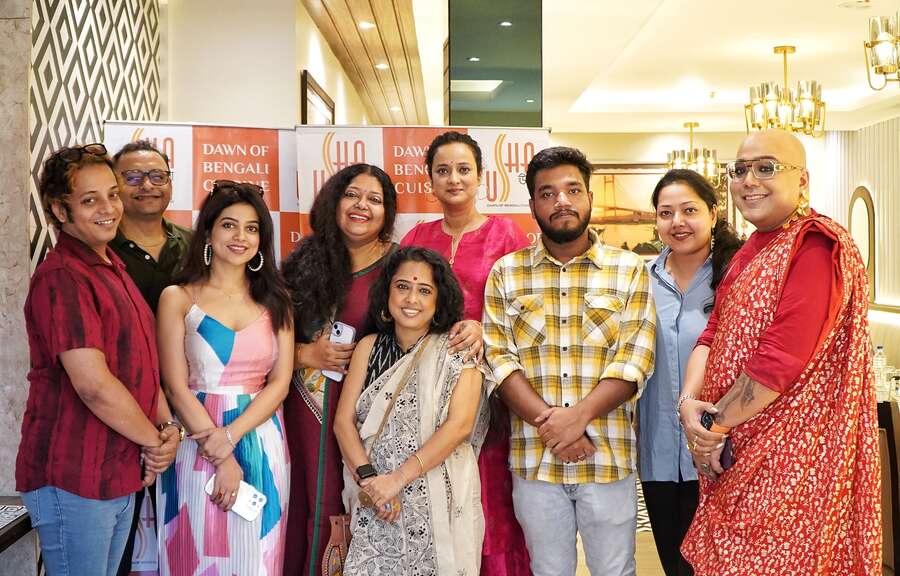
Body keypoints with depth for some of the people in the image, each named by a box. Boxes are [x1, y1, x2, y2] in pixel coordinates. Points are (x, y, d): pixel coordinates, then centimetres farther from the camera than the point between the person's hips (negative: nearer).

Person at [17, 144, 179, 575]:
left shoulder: (111, 268, 14)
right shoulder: (61, 277, -17)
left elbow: (142, 364, 16)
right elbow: (93, 384, -24)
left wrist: (168, 426, 1)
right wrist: (154, 440, -11)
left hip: (121, 475, 9)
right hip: (73, 481, -9)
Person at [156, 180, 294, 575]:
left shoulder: (274, 300, 8)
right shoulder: (178, 299, 0)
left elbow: (280, 382, 1)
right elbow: (177, 388, -6)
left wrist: (230, 437, -13)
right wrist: (221, 459, -12)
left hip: (262, 444, 3)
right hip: (197, 444, -2)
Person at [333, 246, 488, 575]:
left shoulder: (457, 350, -3)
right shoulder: (369, 347, 7)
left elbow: (460, 425, -13)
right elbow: (343, 420, 2)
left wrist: (397, 479, -17)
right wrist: (368, 477, -14)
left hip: (439, 499, -2)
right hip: (374, 504, 2)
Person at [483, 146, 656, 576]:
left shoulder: (628, 269, 2)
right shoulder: (506, 273, 5)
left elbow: (635, 360, -5)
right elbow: (500, 359, -2)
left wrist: (578, 415, -18)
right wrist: (549, 424, -15)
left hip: (609, 457, -1)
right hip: (534, 459, 1)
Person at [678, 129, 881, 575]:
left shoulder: (815, 247, -17)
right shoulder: (751, 249, 12)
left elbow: (780, 361, -24)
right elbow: (712, 335, 8)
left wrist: (714, 424, -13)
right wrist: (689, 401, -9)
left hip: (790, 456, -8)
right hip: (736, 454, 8)